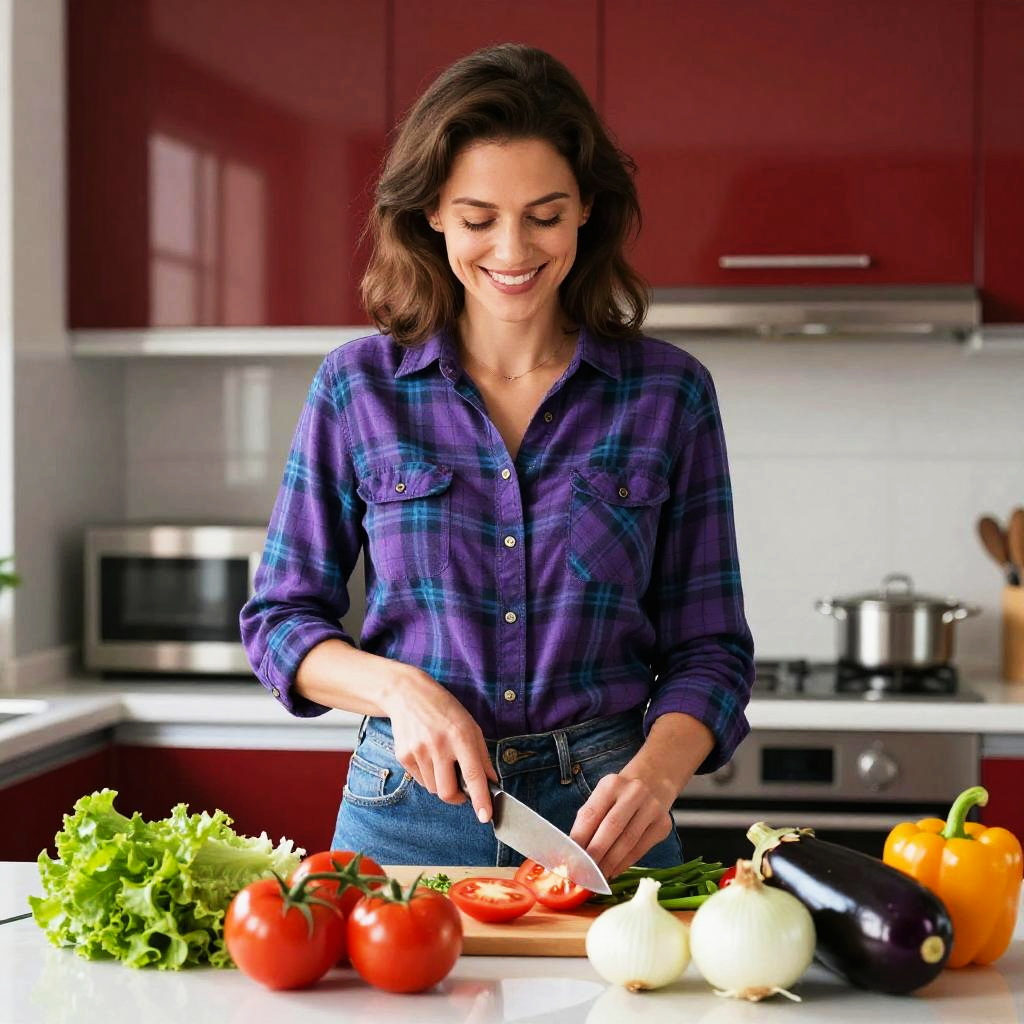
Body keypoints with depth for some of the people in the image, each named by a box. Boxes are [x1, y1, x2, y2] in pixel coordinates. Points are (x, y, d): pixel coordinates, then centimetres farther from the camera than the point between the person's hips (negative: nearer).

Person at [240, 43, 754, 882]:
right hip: (405, 809, 0)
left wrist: (655, 773, -19)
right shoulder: (359, 387, 0)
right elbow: (280, 619, 5)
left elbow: (708, 648, 1)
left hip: (601, 819, 0)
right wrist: (399, 688, -15)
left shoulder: (670, 394, -1)